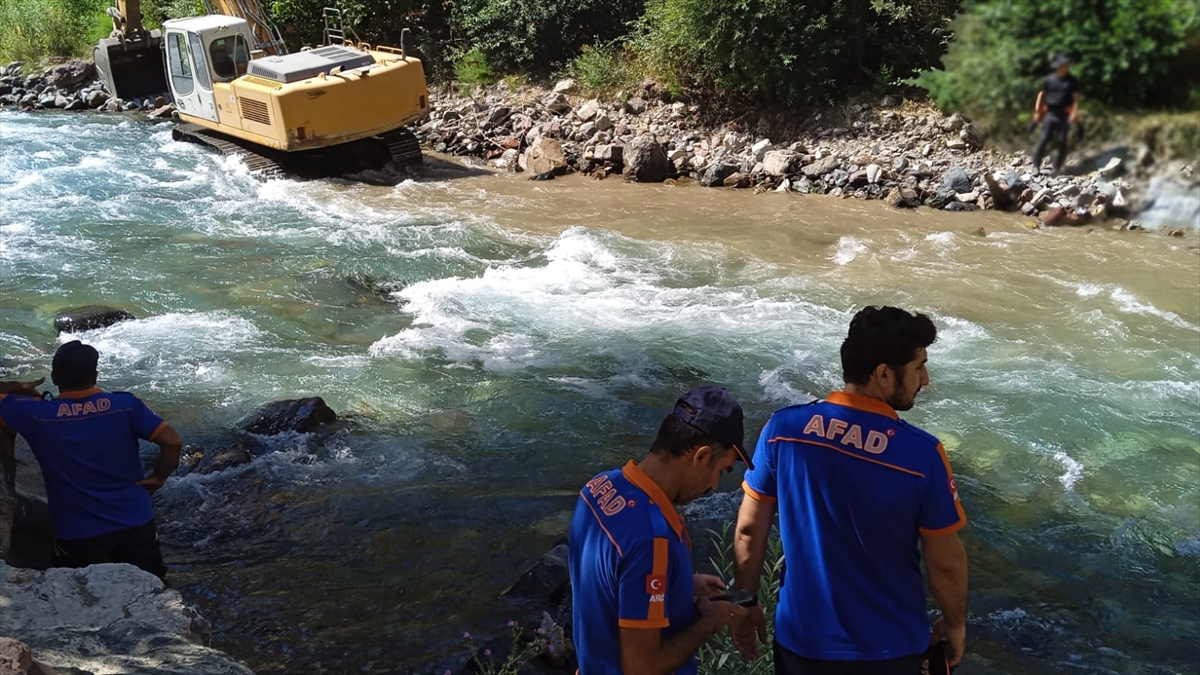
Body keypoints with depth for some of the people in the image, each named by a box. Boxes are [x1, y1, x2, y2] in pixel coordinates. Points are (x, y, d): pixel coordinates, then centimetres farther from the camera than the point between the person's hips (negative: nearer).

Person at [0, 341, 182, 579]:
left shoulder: (37, 414, -11)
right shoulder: (126, 404, -11)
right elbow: (172, 441, -16)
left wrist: (22, 391, 17)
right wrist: (158, 477, -1)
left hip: (77, 536, -1)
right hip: (135, 525, 1)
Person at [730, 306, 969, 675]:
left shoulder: (783, 428, -14)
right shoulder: (922, 455, -20)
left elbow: (749, 530, -6)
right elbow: (946, 562, -10)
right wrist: (955, 624, 9)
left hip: (801, 640, 2)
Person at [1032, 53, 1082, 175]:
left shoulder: (1072, 81, 3)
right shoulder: (1049, 79, 3)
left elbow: (1076, 98, 3)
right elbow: (1041, 94, 9)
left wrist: (1074, 113, -8)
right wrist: (1037, 111, 3)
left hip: (1064, 114, 1)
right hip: (1050, 113, -1)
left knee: (1062, 142, 1)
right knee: (1044, 139, -9)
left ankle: (1058, 166, 15)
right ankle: (1036, 166, -6)